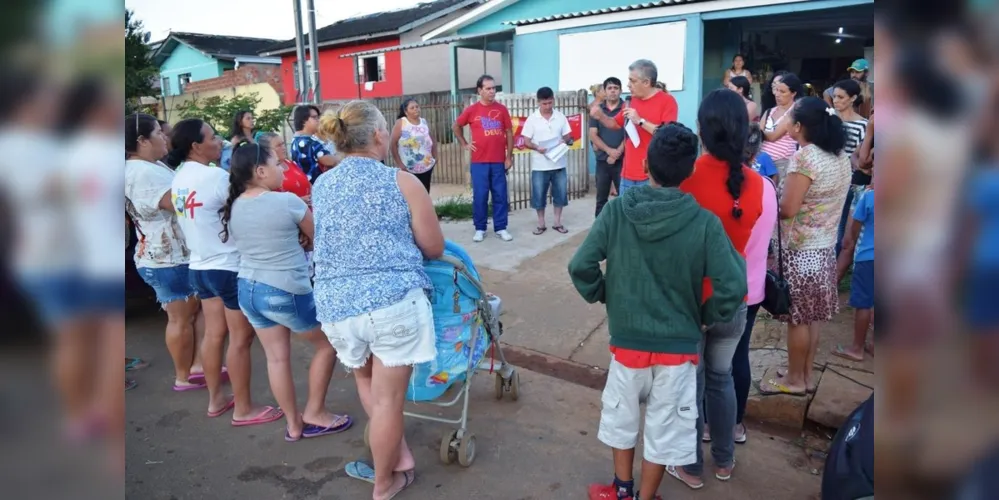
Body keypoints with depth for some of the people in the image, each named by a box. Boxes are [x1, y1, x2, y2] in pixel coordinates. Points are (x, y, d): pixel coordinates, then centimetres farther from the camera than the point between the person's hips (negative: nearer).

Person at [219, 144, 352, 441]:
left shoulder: (233, 207, 3)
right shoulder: (287, 201, -16)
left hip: (248, 288, 7)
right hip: (287, 291, -7)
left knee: (277, 357, 14)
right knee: (328, 344, 13)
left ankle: (293, 424, 24)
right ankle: (315, 413, 21)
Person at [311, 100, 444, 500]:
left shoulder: (319, 187, 11)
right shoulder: (402, 182, -3)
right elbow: (434, 249, 2)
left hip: (336, 303, 4)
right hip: (394, 299, -4)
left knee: (366, 380, 28)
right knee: (388, 396, 10)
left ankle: (401, 460, 30)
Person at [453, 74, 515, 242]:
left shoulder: (502, 109, 3)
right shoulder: (472, 110, 0)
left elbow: (509, 133, 6)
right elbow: (455, 127, 13)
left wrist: (509, 156, 2)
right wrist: (464, 144, 6)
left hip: (499, 161, 1)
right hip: (479, 162, -1)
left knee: (500, 195, 5)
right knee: (480, 196, 3)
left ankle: (501, 228, 14)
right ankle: (480, 229, 13)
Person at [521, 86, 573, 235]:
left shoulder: (560, 117, 3)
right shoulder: (532, 119, -3)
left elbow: (568, 136, 8)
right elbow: (526, 141, -3)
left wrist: (565, 141, -15)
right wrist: (537, 148, -22)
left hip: (559, 163, 2)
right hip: (540, 165, -2)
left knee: (560, 193, 7)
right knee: (539, 195, 3)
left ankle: (557, 222, 20)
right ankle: (541, 224, 17)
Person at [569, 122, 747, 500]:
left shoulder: (617, 210, -12)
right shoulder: (704, 223, -14)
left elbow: (580, 266, -13)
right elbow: (732, 288, -17)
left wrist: (601, 296, 5)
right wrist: (706, 317, 1)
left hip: (627, 338, 1)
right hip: (679, 344, -1)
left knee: (621, 414, 23)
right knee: (664, 426, 17)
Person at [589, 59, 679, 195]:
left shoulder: (667, 100, -7)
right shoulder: (632, 101, 12)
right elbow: (616, 124, 24)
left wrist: (640, 121, -20)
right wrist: (600, 116, 4)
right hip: (628, 175, 7)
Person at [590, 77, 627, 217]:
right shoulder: (597, 110, 7)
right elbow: (593, 135, 0)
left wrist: (618, 152, -13)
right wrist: (609, 150, -12)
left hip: (622, 160, -2)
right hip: (602, 160, 3)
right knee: (601, 199, 10)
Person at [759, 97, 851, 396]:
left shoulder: (804, 158, -21)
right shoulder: (841, 158, 6)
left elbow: (787, 210, -23)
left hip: (801, 250, -8)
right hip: (826, 247, 8)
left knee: (797, 318, 5)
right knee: (812, 316, 17)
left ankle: (795, 380, 18)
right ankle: (807, 374, 29)